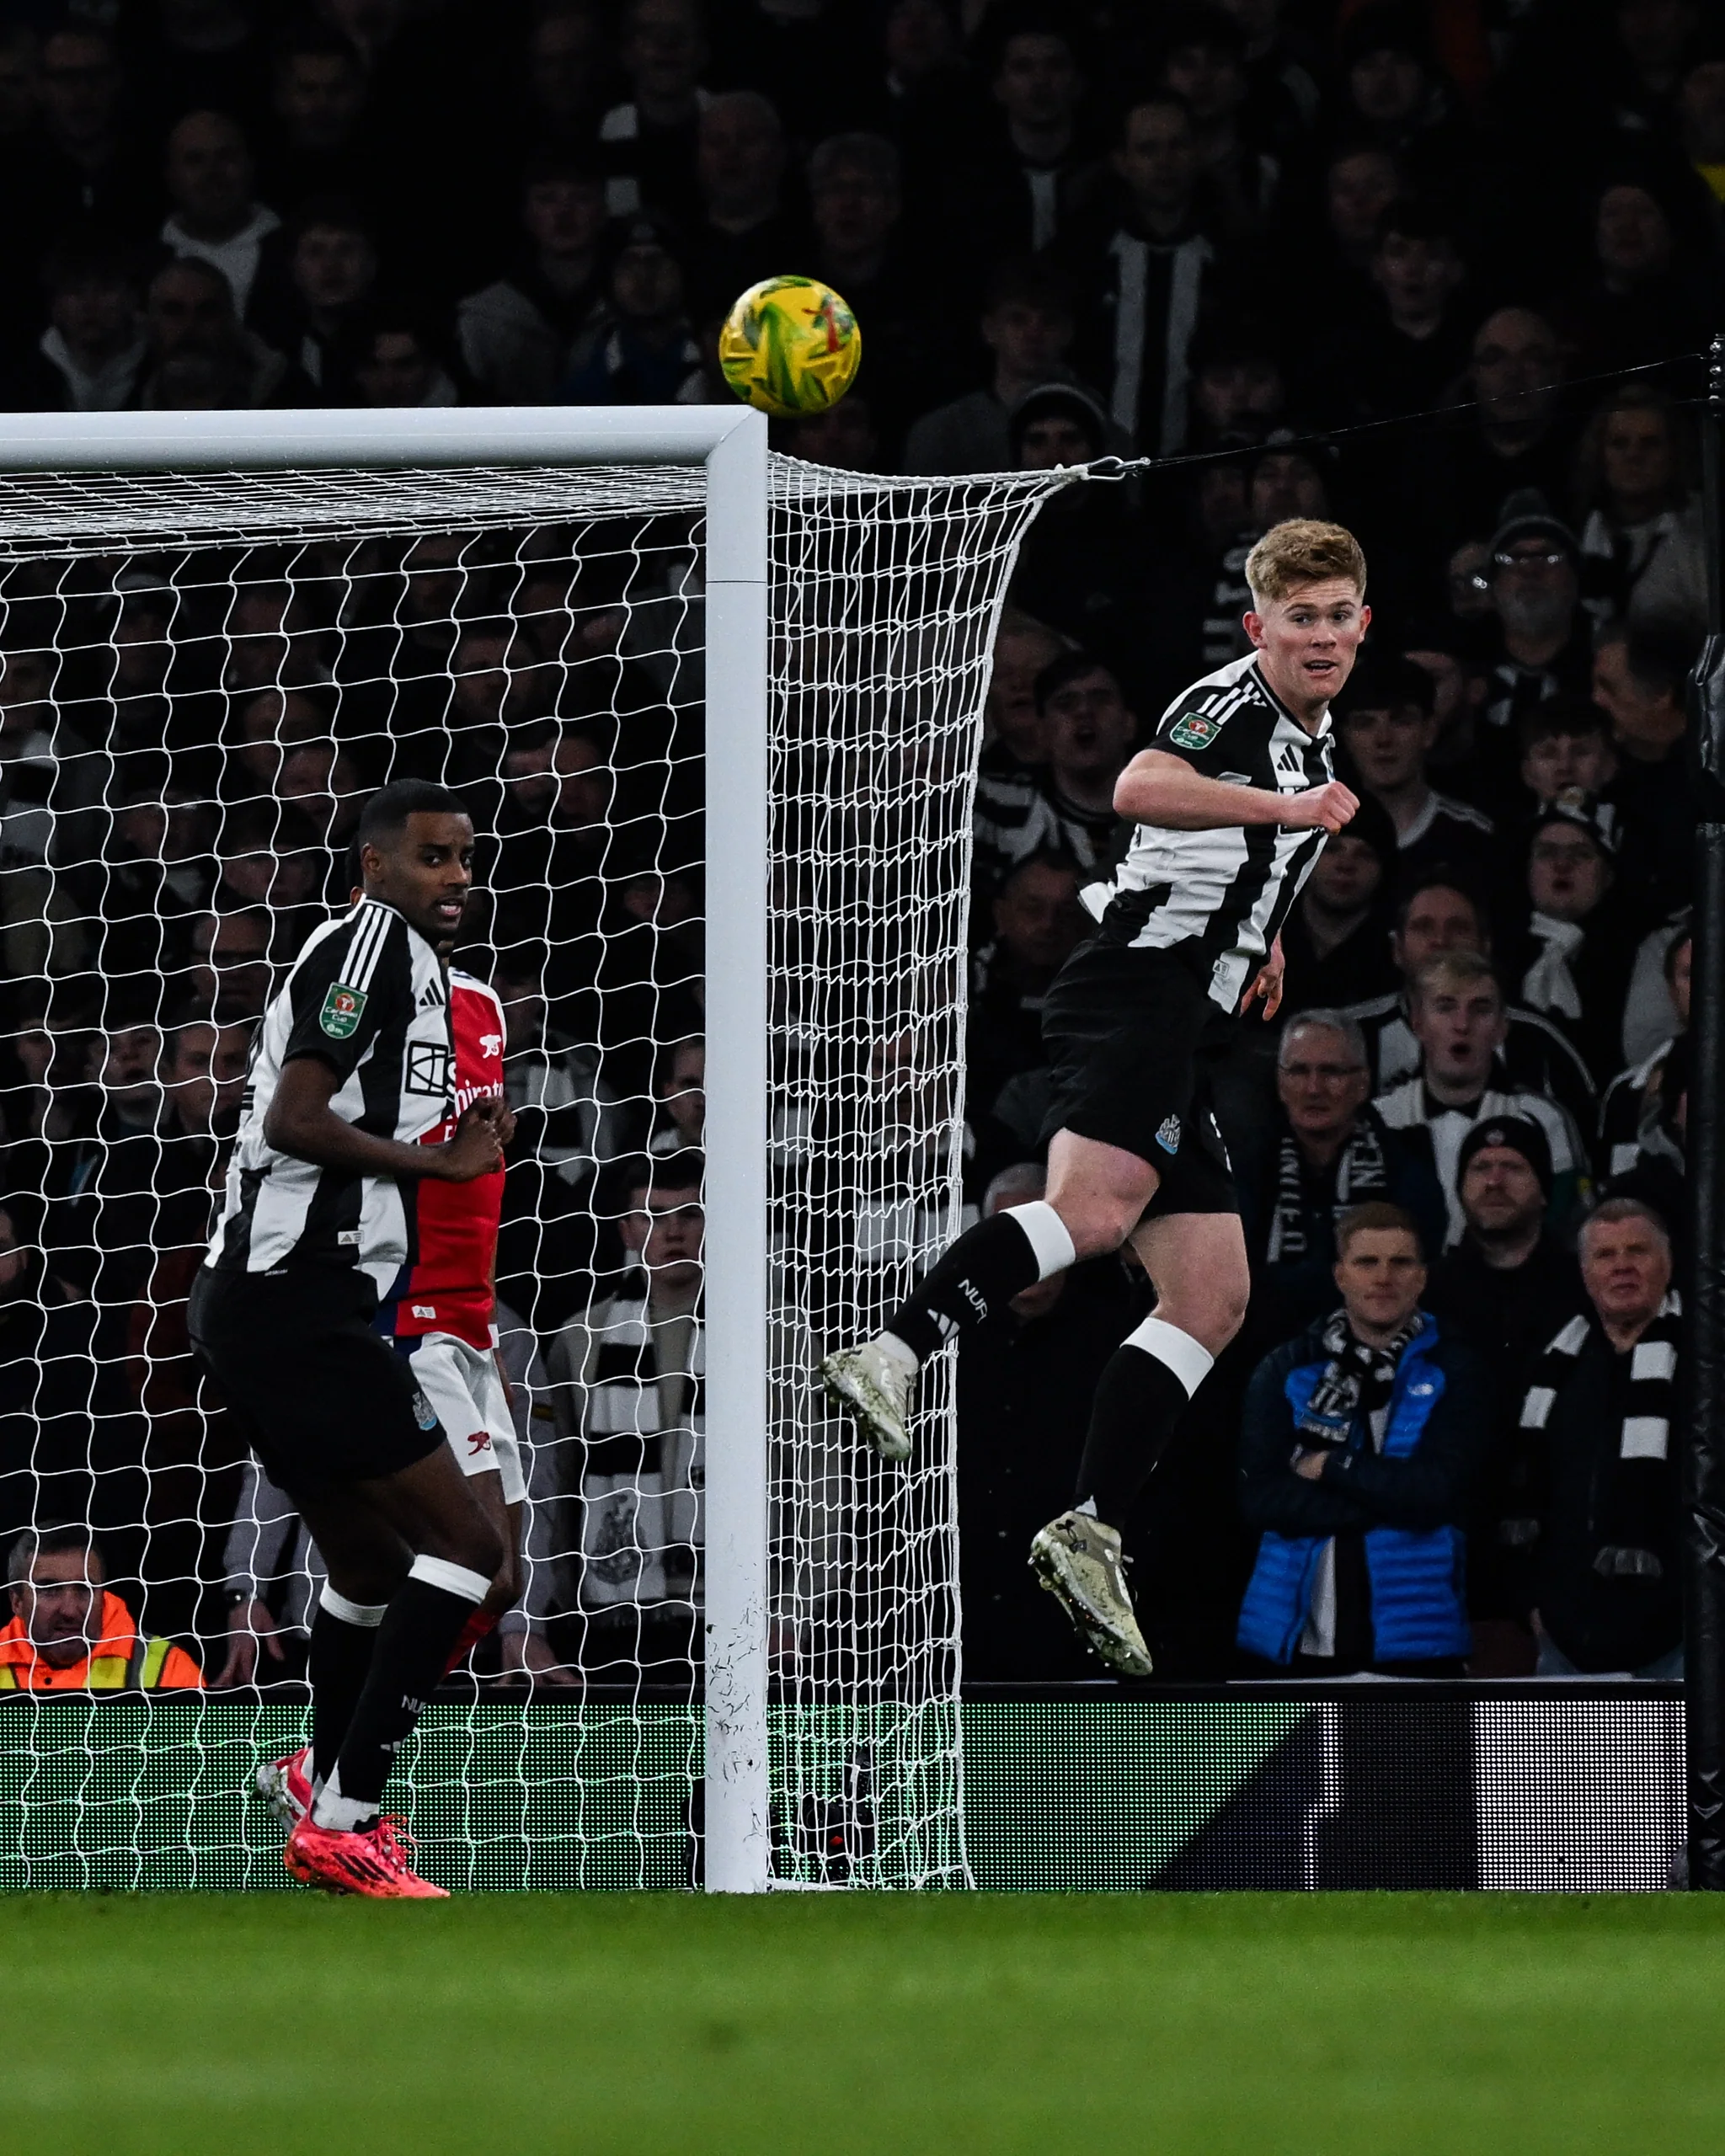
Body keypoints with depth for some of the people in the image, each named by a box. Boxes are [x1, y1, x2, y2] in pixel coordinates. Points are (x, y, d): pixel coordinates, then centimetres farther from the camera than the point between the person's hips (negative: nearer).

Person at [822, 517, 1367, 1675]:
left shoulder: (1313, 742, 24)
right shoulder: (1230, 703, -6)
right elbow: (1142, 789, -27)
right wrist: (1284, 808, -34)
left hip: (1183, 1035, 10)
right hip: (1138, 983, -10)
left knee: (1214, 1298, 6)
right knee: (1096, 1205, -33)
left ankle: (1091, 1533, 3)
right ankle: (893, 1352, -44)